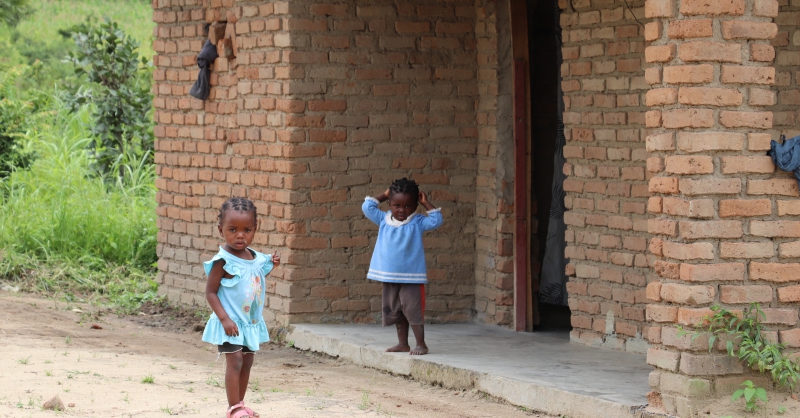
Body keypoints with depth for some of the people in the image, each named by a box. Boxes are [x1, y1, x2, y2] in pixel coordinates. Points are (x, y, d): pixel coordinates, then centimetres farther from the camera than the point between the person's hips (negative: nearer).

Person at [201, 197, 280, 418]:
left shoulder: (255, 257, 4)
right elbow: (210, 292, -15)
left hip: (251, 323, 7)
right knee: (235, 361, -11)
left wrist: (271, 265, 6)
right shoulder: (223, 261, -17)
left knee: (247, 363, 12)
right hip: (231, 323, -7)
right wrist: (224, 318, -23)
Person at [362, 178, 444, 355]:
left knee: (413, 310, -7)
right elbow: (367, 207, 10)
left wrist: (426, 203, -9)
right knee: (395, 310, 13)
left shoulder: (417, 222, -4)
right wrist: (383, 196, 9)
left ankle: (421, 344, -1)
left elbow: (436, 220, -13)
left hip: (411, 277, -5)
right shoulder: (384, 220, 6)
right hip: (390, 277, 5)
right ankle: (402, 343, 23)